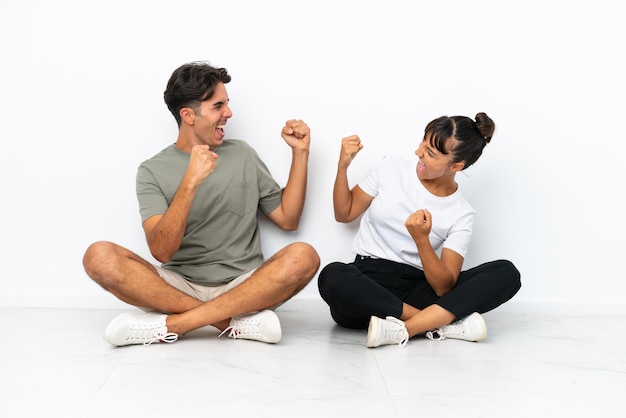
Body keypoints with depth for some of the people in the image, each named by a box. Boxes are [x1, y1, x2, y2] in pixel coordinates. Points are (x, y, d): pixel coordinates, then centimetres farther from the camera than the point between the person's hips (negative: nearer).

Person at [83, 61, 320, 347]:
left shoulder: (243, 155, 10)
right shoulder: (153, 170, 2)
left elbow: (288, 219, 10)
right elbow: (161, 251, -12)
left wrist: (300, 153, 3)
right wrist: (190, 182, -24)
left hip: (244, 288, 2)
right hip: (180, 287, -1)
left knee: (304, 256, -27)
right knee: (99, 257, -24)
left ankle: (171, 324, -24)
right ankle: (236, 321, -25)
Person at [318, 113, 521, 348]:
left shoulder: (461, 215, -1)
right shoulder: (392, 168, 2)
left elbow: (444, 287, -11)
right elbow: (344, 214, 10)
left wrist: (422, 240, -26)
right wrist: (343, 166, -5)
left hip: (416, 290, 1)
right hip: (368, 283, 0)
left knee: (506, 273, -20)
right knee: (333, 277, -39)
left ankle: (403, 329, -32)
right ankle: (441, 324, -26)